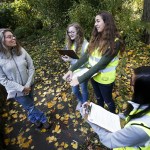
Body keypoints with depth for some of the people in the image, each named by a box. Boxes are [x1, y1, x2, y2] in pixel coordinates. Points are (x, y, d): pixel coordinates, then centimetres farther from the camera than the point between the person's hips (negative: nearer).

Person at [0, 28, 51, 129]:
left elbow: (31, 68, -6)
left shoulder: (21, 51, -10)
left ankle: (33, 118, 53)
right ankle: (43, 119, 37)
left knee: (30, 105, 23)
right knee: (30, 107, 10)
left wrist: (28, 85, -12)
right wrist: (21, 88, -17)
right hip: (16, 90, -3)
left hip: (29, 85, 3)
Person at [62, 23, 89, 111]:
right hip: (73, 70, 6)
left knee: (84, 90, 18)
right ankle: (80, 101, 56)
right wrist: (65, 57, -15)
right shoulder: (69, 43, -5)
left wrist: (71, 60, -31)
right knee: (74, 90, 23)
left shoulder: (85, 45, -26)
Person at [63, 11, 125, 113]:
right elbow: (87, 55, -6)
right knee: (98, 98, 27)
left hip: (105, 78, -5)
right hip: (94, 75, 6)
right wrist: (72, 69, -16)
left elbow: (101, 64, -29)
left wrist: (80, 79, -31)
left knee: (108, 100, 20)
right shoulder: (96, 38, -3)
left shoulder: (115, 42, -23)